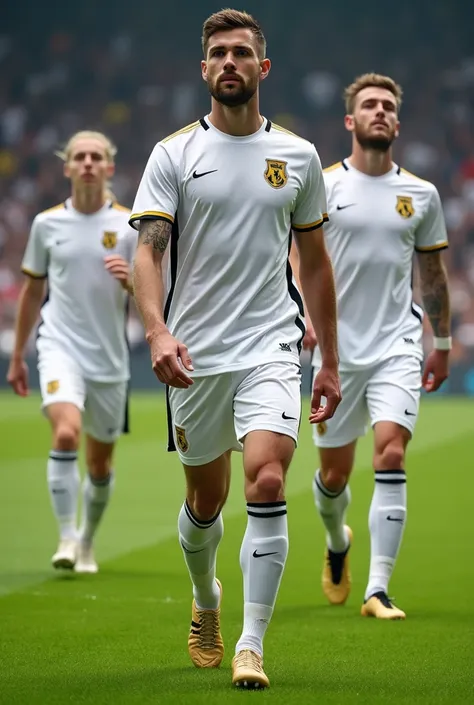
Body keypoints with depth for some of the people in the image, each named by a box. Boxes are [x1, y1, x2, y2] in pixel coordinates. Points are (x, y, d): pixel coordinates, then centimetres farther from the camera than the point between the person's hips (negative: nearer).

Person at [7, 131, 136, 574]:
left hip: (109, 359, 1)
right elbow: (32, 290, 15)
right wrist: (17, 357, 17)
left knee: (100, 463, 9)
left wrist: (130, 281, -21)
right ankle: (66, 538, -18)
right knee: (66, 434, -26)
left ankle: (87, 542, 31)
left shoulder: (129, 225, 0)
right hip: (61, 349, -1)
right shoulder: (47, 223, 3)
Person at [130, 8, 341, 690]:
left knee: (267, 484, -18)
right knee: (205, 499, 12)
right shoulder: (174, 153, 0)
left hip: (271, 347, 0)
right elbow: (147, 251, -9)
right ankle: (205, 602, 41)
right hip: (194, 353, 0)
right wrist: (158, 332, -27)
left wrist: (330, 362, 13)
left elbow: (316, 262, 14)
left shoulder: (297, 155, 6)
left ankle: (251, 646, -13)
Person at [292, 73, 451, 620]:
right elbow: (297, 258, 0)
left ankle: (377, 591, -14)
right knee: (333, 473, 7)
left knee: (391, 456, -17)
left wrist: (442, 343, 18)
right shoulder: (322, 186, 0)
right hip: (337, 349, 0)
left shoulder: (421, 194, 7)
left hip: (398, 348, 0)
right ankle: (337, 542, 42)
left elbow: (432, 272, 16)